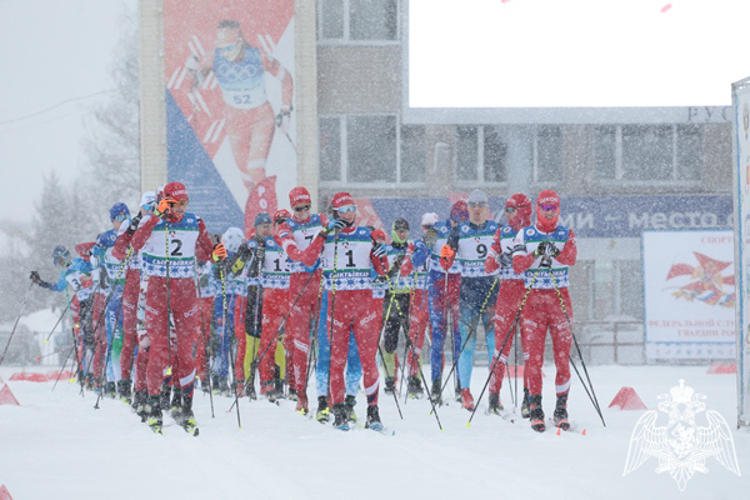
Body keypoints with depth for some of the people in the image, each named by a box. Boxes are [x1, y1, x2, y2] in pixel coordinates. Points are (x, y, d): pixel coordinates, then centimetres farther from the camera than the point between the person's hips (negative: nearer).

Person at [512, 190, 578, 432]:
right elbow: (518, 265, -5)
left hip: (560, 299, 0)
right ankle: (535, 408, 2)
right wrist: (536, 253, -22)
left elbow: (570, 258, -13)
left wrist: (554, 252, -33)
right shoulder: (525, 235, 8)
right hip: (533, 299, 0)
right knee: (533, 357, -5)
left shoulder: (566, 235, 8)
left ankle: (561, 408, 2)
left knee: (563, 357, -4)